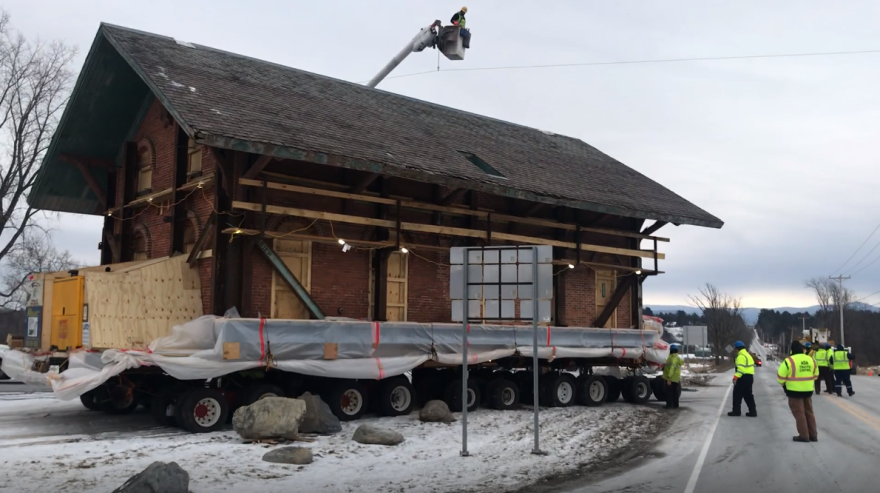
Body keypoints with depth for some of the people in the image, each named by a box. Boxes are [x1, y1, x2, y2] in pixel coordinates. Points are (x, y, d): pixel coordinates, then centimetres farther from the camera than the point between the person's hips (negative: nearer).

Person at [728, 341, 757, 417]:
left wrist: (735, 377, -26)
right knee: (748, 395, 13)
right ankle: (752, 411, 12)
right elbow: (751, 367, 21)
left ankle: (736, 410, 0)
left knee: (737, 394, -2)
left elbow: (741, 368, -24)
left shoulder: (741, 356, -14)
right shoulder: (748, 355, 19)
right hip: (750, 377, 10)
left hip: (743, 377, -10)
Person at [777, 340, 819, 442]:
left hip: (794, 390, -6)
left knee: (799, 413, 2)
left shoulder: (789, 360, -14)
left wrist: (783, 384, 8)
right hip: (808, 390, 6)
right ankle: (813, 435, 19)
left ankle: (804, 436, 2)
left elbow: (780, 376, -12)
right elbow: (815, 375, 15)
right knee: (809, 412, 16)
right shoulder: (811, 360, 4)